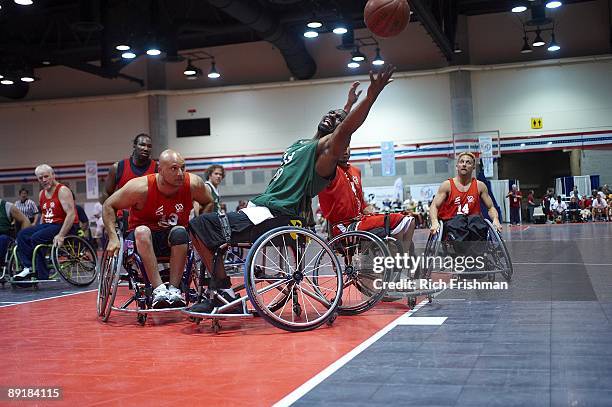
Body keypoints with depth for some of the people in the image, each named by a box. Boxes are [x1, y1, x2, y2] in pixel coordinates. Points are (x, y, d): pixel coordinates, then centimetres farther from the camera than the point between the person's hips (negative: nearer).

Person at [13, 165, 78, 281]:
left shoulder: (62, 191, -12)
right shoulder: (42, 194, 13)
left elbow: (71, 214, -22)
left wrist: (61, 235, -29)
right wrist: (39, 229, 11)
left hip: (64, 225, -9)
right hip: (48, 224, 9)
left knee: (36, 238, -25)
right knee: (22, 235, -6)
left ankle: (42, 276, -17)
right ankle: (28, 267, -11)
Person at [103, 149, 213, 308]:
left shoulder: (193, 184, -14)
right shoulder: (141, 187, -21)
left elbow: (208, 203, 7)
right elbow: (109, 205, -9)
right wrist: (113, 237, -18)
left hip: (174, 241, 2)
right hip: (142, 239, -1)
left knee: (180, 232, -32)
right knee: (142, 231, -35)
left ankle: (174, 288, -29)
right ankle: (159, 289, -41)